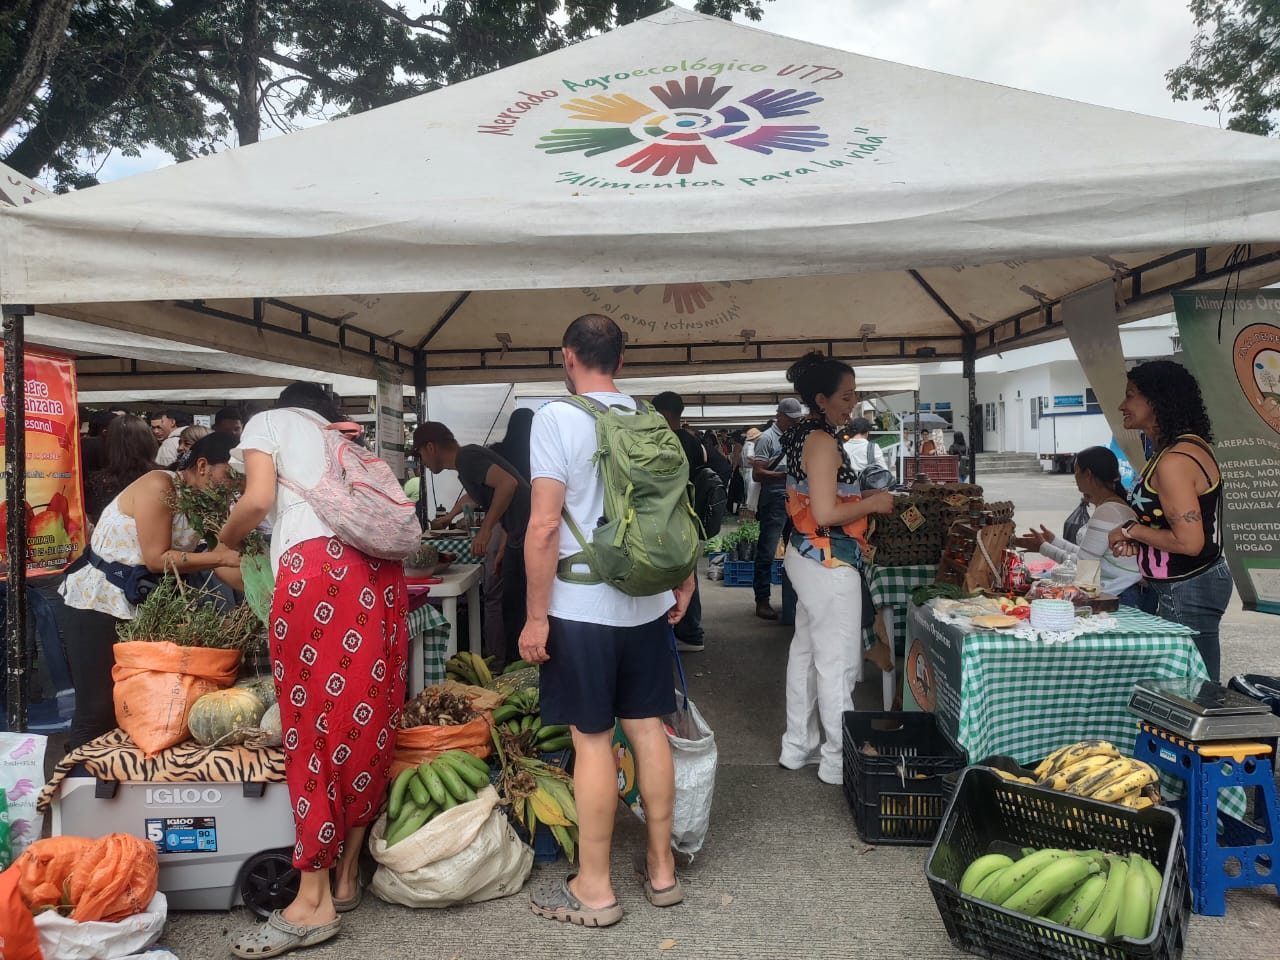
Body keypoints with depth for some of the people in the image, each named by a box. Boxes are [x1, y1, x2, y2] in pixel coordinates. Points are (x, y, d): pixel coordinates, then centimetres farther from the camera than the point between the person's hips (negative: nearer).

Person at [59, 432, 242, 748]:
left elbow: (218, 558, -2)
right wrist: (221, 557, -24)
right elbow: (157, 559, -22)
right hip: (97, 599, -8)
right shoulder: (158, 486, -18)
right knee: (99, 707, -6)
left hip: (140, 605, 8)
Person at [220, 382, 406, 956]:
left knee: (315, 719, -4)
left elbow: (258, 499, 1)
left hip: (314, 564, -6)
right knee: (369, 719, 8)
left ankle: (314, 900, 0)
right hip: (378, 568, 6)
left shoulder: (267, 422, 18)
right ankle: (346, 874, 17)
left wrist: (225, 539, 21)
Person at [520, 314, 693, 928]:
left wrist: (536, 616, -11)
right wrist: (685, 581, 24)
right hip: (648, 602, 6)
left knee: (591, 739, 2)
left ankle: (594, 889, 14)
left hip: (582, 607, -5)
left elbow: (545, 525, -16)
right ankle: (660, 869, 25)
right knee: (647, 728, 12)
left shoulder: (557, 418, -11)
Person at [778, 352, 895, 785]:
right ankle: (838, 761, 10)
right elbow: (826, 514, -25)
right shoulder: (822, 441, -19)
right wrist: (873, 504, -12)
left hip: (805, 556, 10)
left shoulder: (802, 436, 10)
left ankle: (798, 746, 29)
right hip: (829, 563, -10)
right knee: (837, 663, 0)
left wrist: (862, 497, 15)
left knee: (806, 652, 17)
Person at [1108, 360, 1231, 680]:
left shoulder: (1174, 462, -22)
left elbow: (1189, 542, -25)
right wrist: (1138, 543, 7)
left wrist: (1131, 530, -12)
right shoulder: (1189, 446, 10)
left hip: (1186, 593, -10)